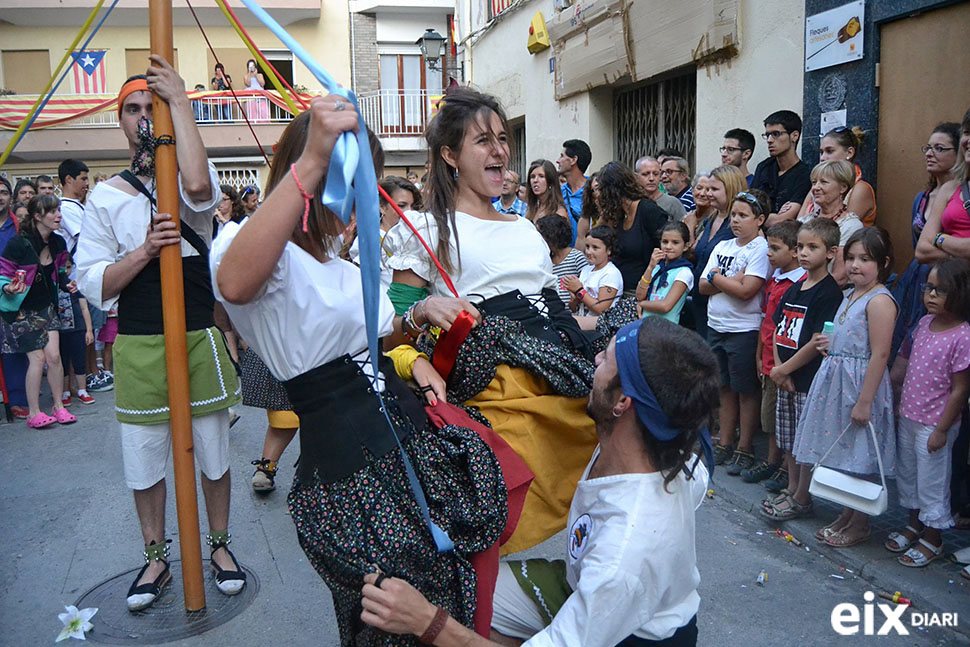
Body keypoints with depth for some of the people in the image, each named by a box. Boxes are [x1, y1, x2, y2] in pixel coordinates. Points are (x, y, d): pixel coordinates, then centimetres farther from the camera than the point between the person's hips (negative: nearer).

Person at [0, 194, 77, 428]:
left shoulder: (58, 243, 1)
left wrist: (66, 284, -3)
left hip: (46, 307, 5)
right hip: (21, 310, -5)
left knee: (54, 355, -3)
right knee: (37, 357, -7)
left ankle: (58, 406, 11)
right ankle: (33, 413, 5)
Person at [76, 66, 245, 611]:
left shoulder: (192, 178, 1)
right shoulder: (106, 196, 5)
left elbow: (198, 187, -27)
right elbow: (91, 283, 0)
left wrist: (181, 99, -19)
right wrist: (144, 250, -17)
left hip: (200, 340, -2)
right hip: (137, 347, 2)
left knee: (213, 457, 11)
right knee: (144, 463, 12)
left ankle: (220, 545, 32)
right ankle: (156, 559, 32)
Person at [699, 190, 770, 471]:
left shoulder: (761, 249, -9)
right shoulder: (722, 247, 11)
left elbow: (746, 291, -20)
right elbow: (703, 286, 4)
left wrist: (716, 277, -7)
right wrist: (731, 280, -12)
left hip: (744, 330, -6)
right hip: (716, 326, 7)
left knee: (747, 390, 4)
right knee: (725, 387, 14)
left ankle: (745, 448, 15)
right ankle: (725, 444, 24)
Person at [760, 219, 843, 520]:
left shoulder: (829, 292, -14)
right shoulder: (794, 289, 10)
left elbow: (818, 342, -19)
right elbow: (778, 329, 11)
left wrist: (784, 370, -13)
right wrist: (778, 368, -2)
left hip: (810, 379, -8)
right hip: (786, 378, 8)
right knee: (789, 439, 18)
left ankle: (801, 499, 17)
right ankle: (791, 489, 32)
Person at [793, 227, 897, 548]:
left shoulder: (879, 301, -17)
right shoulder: (851, 295, 11)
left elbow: (879, 354, -21)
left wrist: (864, 402, -21)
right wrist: (830, 344, 3)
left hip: (860, 386, -9)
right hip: (835, 381, 9)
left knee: (860, 458, 3)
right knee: (840, 451, 18)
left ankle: (859, 524, 18)